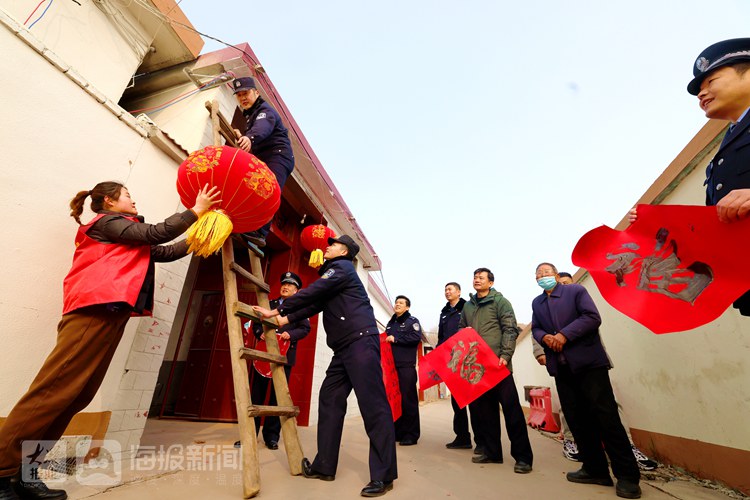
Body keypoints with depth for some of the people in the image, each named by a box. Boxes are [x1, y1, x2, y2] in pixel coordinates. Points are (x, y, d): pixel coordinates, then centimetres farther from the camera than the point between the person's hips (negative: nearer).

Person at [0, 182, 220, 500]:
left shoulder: (126, 237, 30)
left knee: (79, 395, 4)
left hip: (111, 314, 9)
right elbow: (155, 234, -8)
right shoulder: (106, 222, 4)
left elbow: (166, 252, 26)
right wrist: (196, 211, -3)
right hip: (94, 310, -9)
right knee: (55, 389, -11)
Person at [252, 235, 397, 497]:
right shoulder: (331, 274, 26)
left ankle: (383, 476, 1)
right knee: (330, 401, 11)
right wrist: (282, 321, 18)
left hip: (361, 342, -10)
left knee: (373, 406, -7)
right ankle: (324, 466, 23)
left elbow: (311, 293, -10)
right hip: (344, 348, 10)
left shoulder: (342, 267, -3)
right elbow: (314, 304, 24)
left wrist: (276, 311, -3)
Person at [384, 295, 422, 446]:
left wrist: (396, 339, -14)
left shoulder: (412, 321, 1)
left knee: (408, 399, -2)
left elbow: (416, 337, -16)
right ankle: (398, 432, 20)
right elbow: (386, 340, 29)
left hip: (407, 365, -6)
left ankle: (411, 434, 7)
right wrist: (384, 341, 6)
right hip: (392, 365, 6)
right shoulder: (390, 323, 20)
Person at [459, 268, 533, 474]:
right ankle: (492, 452, 24)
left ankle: (523, 456, 11)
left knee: (511, 408, -1)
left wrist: (505, 355, -16)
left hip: (497, 362, -5)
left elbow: (510, 329, -7)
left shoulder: (500, 301, 0)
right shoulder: (468, 305, 14)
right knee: (484, 408, 11)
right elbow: (461, 331, 20)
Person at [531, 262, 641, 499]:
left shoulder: (576, 290, 0)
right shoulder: (536, 303, 15)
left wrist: (564, 335, -18)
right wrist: (544, 337, -11)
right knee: (577, 419, 8)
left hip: (588, 362, -5)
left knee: (605, 415, -5)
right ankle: (595, 469, 20)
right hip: (561, 367, 5)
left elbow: (592, 317, -12)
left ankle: (627, 474, 8)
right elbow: (535, 328, 12)